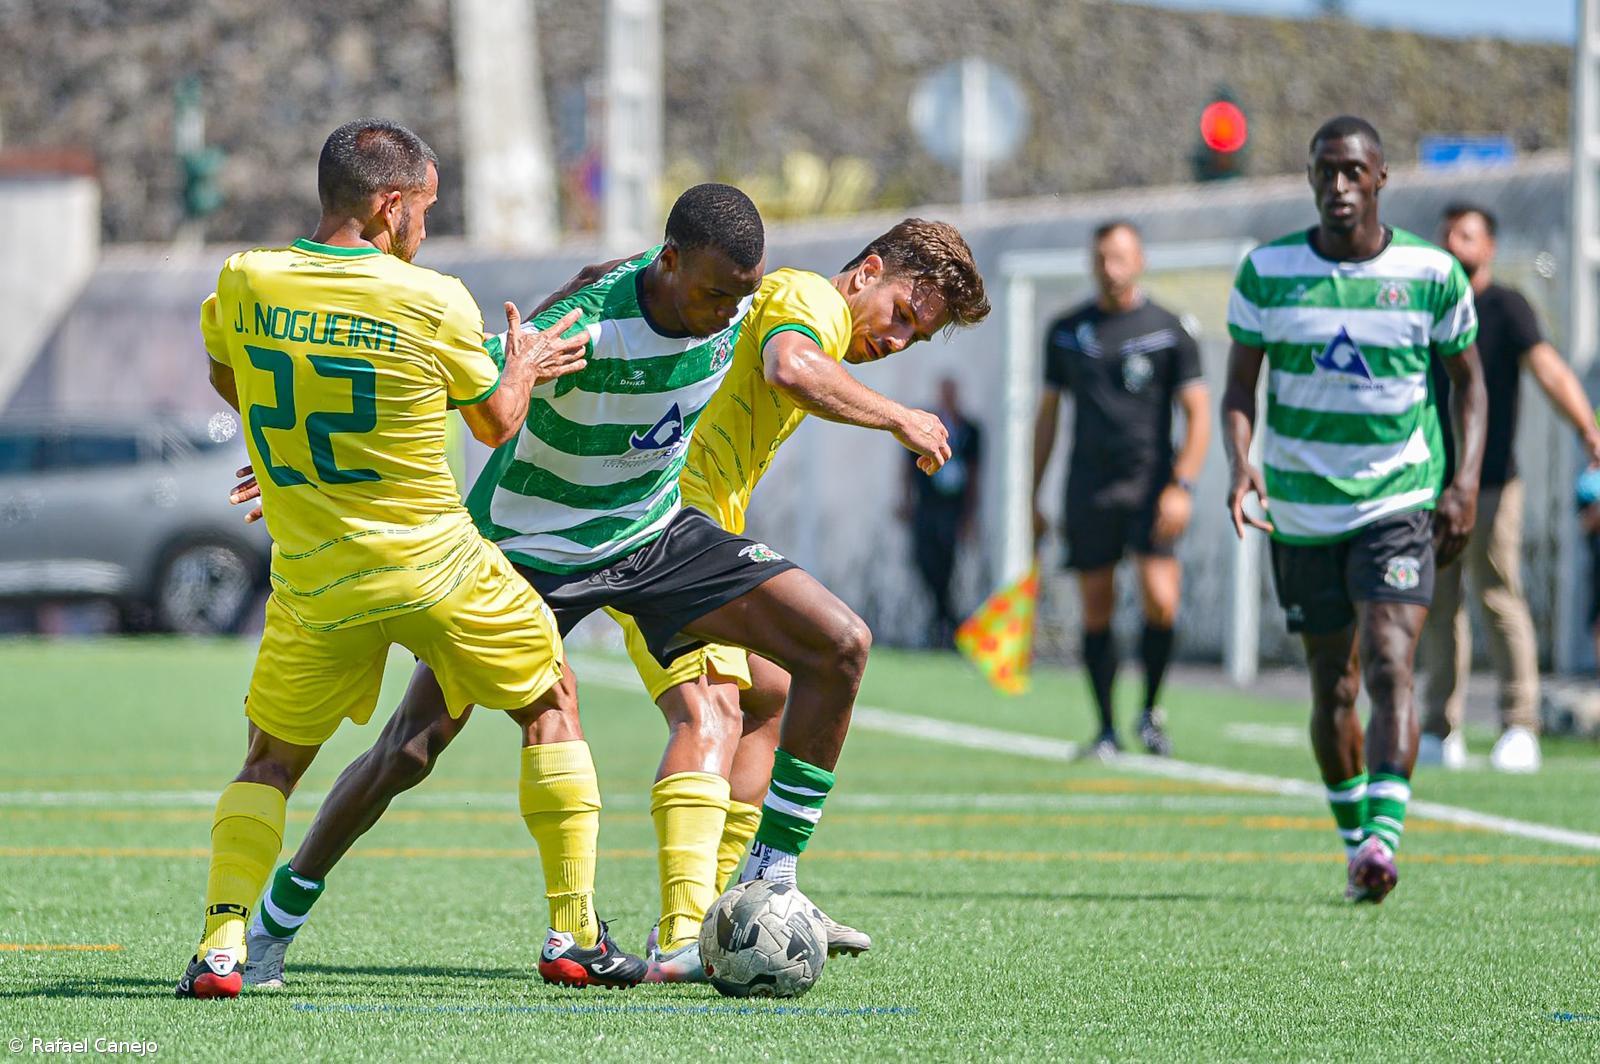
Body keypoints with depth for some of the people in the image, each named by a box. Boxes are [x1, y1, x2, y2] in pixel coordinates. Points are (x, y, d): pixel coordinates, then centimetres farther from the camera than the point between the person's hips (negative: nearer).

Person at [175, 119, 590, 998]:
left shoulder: (244, 283, -6)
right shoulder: (434, 301, -13)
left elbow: (226, 381, 15)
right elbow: (496, 423, 2)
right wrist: (523, 367, 24)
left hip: (313, 586, 2)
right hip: (437, 567, -2)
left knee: (270, 759, 19)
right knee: (550, 700, 20)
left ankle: (222, 942, -2)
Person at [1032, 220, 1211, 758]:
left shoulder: (1168, 330, 1)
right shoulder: (1066, 331, 10)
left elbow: (1198, 413, 1)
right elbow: (1047, 415, 17)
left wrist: (1181, 486, -11)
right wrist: (1033, 497, 14)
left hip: (1151, 486, -3)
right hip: (1089, 489, 3)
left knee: (1160, 601, -17)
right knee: (1096, 611, 1)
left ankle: (1151, 710, 4)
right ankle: (1107, 729, 10)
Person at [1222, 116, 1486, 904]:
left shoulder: (1433, 274, -3)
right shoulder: (1266, 273, -1)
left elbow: (1468, 382, 8)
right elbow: (1239, 386, 4)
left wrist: (1465, 484, -4)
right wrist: (1240, 462, -16)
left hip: (1400, 503, -2)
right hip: (1301, 510, 2)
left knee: (1388, 665, -19)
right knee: (1332, 688, 9)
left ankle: (1383, 839, -28)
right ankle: (1356, 842, 25)